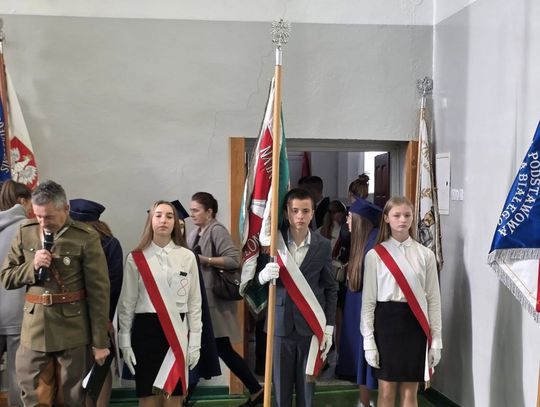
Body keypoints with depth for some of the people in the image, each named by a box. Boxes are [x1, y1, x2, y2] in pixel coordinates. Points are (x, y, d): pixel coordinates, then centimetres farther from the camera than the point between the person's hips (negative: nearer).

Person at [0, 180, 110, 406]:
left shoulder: (86, 238, -10)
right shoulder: (25, 232, 3)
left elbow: (99, 291, -8)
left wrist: (100, 341, -8)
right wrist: (32, 267, -12)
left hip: (72, 330, -3)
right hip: (34, 327, 3)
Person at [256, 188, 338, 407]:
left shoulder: (323, 245, 1)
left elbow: (331, 289, 4)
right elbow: (255, 280, 4)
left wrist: (329, 328, 0)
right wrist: (263, 275, -20)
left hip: (311, 326, 0)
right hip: (280, 325, 0)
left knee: (307, 385, 9)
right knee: (281, 387, 6)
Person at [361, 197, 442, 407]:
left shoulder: (425, 255, 4)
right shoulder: (375, 255, -1)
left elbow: (433, 299, 6)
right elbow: (368, 300, 0)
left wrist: (436, 338, 3)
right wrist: (368, 339, -4)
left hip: (415, 323, 2)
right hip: (387, 321, -1)